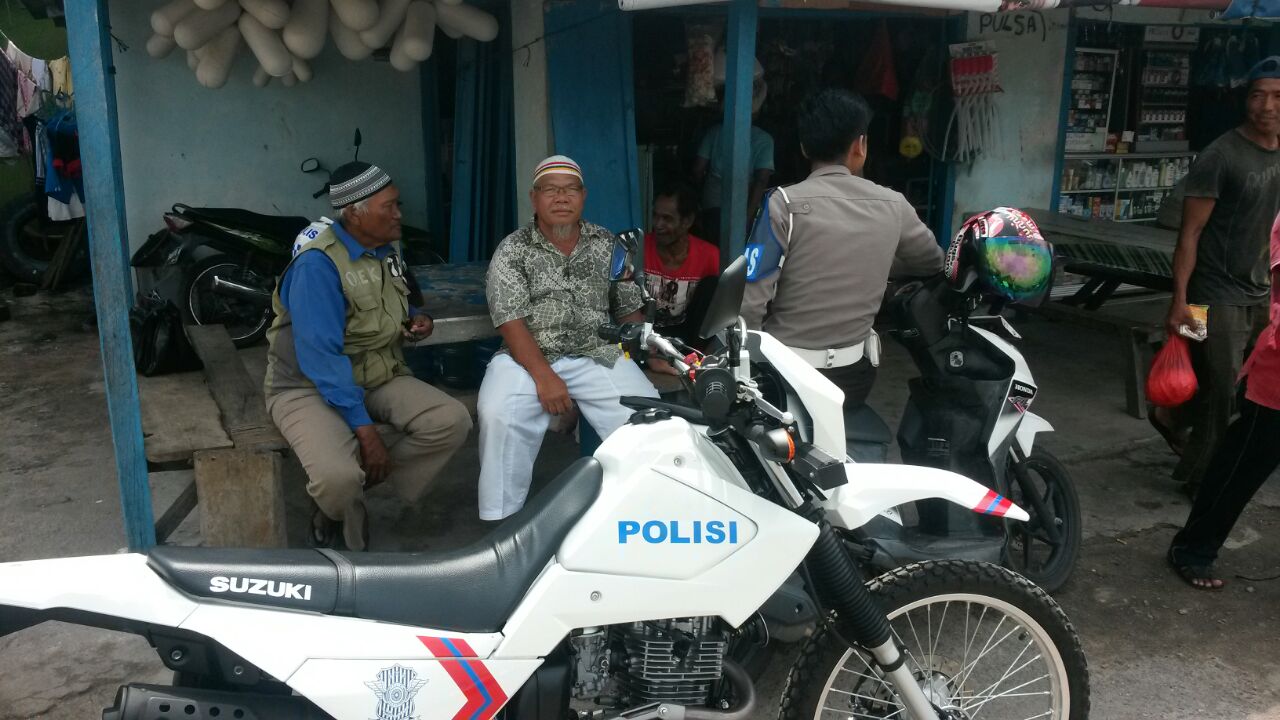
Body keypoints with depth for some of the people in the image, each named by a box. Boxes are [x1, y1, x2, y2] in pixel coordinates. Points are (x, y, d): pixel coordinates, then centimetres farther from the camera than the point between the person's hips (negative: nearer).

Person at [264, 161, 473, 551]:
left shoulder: (385, 249, 5)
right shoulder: (318, 264, -22)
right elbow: (320, 356, -27)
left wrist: (416, 317, 0)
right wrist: (363, 427, -31)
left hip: (379, 377, 7)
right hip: (309, 387, -7)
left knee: (453, 421, -16)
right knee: (338, 477, -33)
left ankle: (359, 488, -2)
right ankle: (342, 509, 7)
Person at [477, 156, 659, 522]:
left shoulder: (608, 245, 10)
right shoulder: (512, 251, 1)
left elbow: (630, 309, 14)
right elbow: (510, 322, -9)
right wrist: (543, 376, -21)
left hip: (597, 355, 2)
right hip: (528, 357, -2)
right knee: (498, 417, -30)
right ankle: (502, 523, -16)